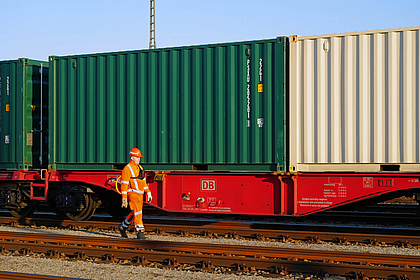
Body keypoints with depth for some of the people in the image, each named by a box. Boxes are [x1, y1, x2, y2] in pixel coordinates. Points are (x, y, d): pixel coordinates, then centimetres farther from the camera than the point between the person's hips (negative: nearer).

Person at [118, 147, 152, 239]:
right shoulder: (127, 169, -12)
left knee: (135, 213, 15)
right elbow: (124, 184, -14)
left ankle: (123, 226, 32)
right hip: (132, 194, -8)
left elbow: (143, 182, 20)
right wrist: (124, 199, -18)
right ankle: (140, 233, -11)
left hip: (139, 194, 8)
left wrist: (148, 193, 14)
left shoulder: (140, 168, 13)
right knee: (137, 212, -13)